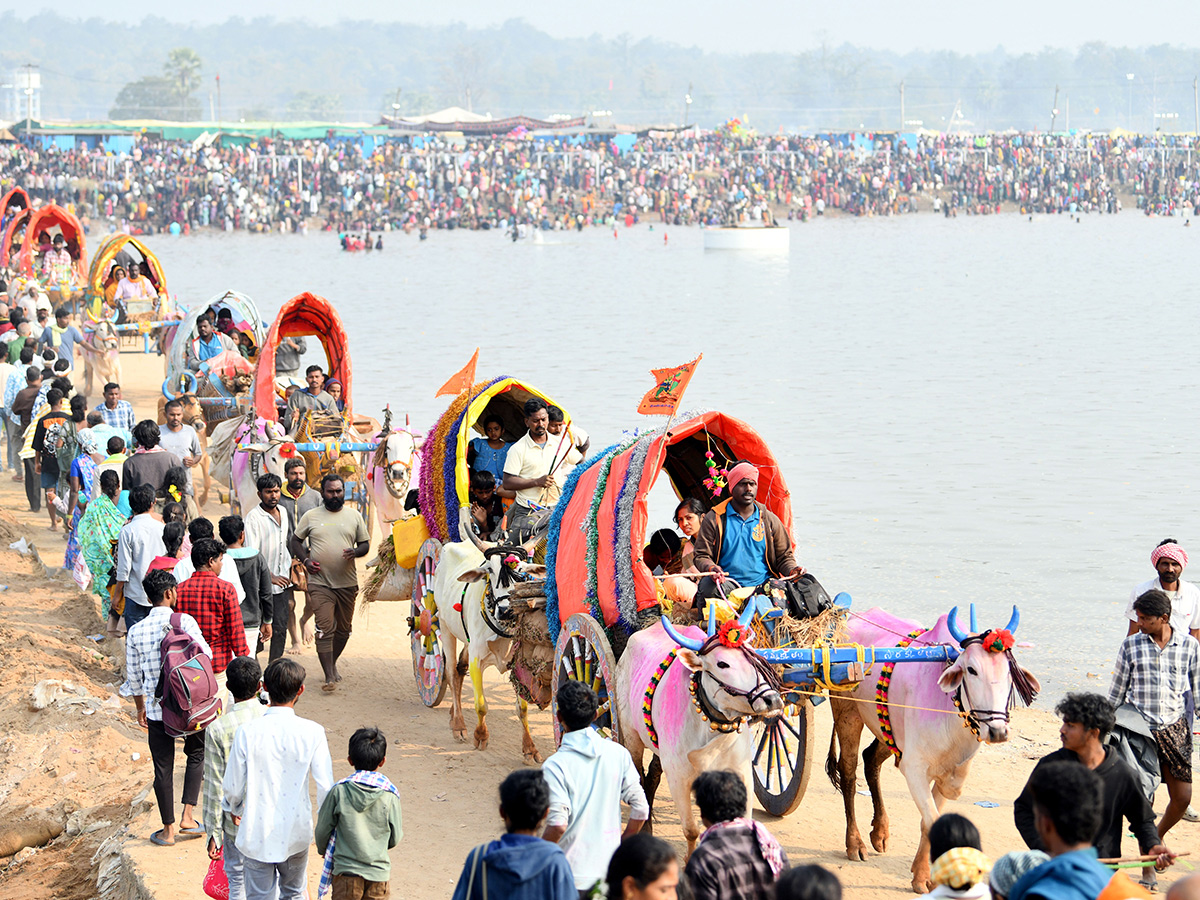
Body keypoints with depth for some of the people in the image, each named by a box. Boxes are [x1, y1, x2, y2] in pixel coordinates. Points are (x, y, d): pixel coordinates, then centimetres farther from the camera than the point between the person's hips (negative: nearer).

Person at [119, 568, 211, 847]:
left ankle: (169, 829, 19)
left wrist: (141, 708, 18)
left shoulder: (136, 631, -4)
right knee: (196, 755, 22)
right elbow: (206, 655, -5)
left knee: (163, 768, 11)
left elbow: (133, 676, 4)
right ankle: (188, 818, 13)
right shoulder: (185, 621, -12)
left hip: (156, 708, 1)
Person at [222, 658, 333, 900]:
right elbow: (325, 788, -11)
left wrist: (234, 808, 17)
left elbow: (233, 787, -7)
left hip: (256, 834, -1)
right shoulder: (312, 733, -14)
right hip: (296, 835, 1)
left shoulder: (248, 732, -15)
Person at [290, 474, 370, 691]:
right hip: (320, 583, -2)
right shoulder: (311, 516, 5)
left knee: (343, 629, 10)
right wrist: (305, 560, -2)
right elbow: (295, 540, 14)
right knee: (325, 629, -12)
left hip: (347, 583, 2)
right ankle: (329, 676, -13)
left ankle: (332, 664, 33)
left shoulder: (354, 516, 8)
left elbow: (365, 543, 12)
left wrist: (355, 552, -11)